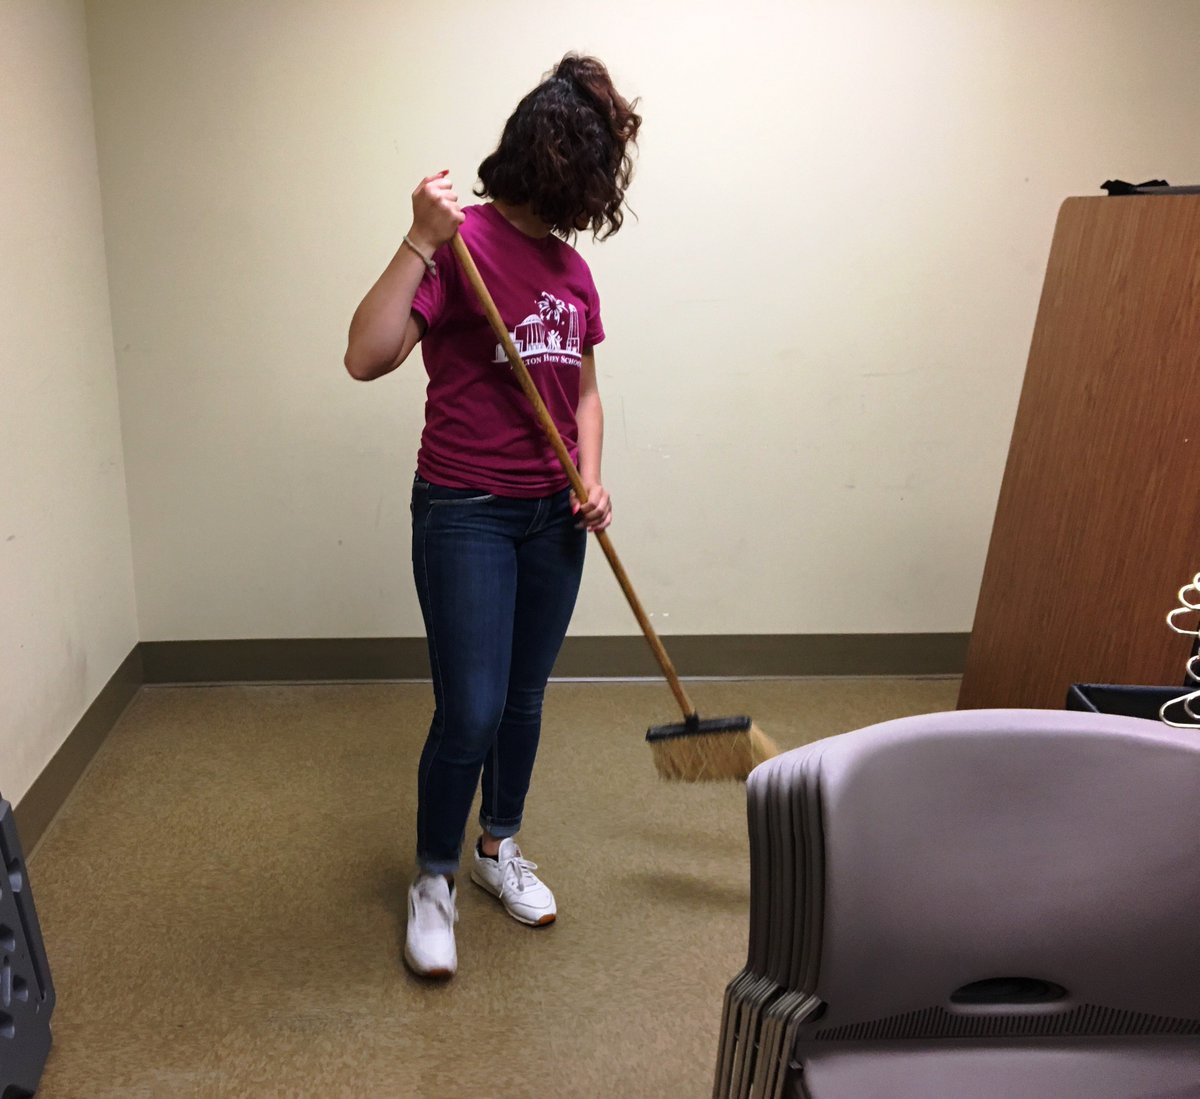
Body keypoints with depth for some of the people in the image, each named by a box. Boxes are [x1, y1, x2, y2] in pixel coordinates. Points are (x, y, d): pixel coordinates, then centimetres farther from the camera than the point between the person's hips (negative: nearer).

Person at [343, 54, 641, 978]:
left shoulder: (570, 264, 10)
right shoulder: (460, 244, -12)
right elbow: (366, 358, -22)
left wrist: (591, 481, 1)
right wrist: (421, 241, -29)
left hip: (552, 517, 7)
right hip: (467, 515, -6)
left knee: (525, 698, 16)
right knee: (470, 713, -3)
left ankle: (500, 848, 37)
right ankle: (434, 883, 21)